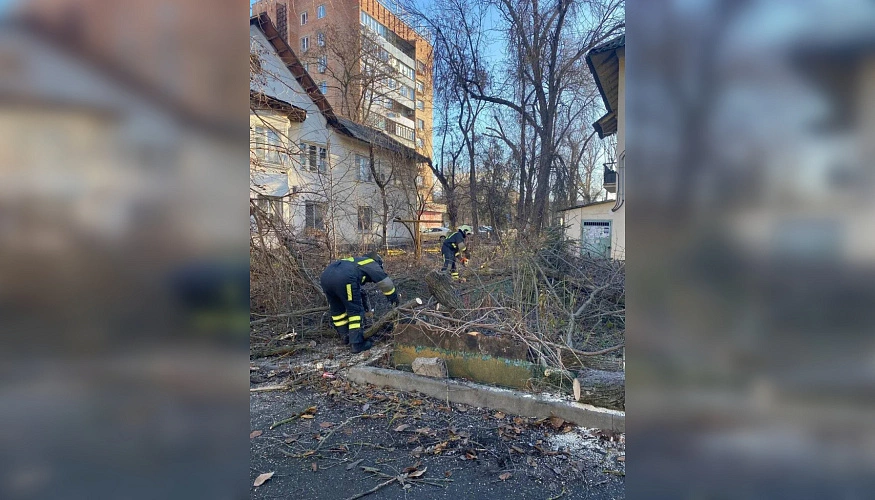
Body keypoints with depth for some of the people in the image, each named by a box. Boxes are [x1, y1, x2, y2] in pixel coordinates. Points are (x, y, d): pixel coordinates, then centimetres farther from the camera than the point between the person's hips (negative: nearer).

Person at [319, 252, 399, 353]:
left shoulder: (354, 261, 41)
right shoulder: (372, 264, 23)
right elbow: (385, 282, 22)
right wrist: (394, 297, 35)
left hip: (325, 276, 7)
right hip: (344, 279, -7)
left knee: (336, 309, 24)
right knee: (355, 310, 5)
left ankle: (345, 336, 34)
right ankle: (357, 343, 4)